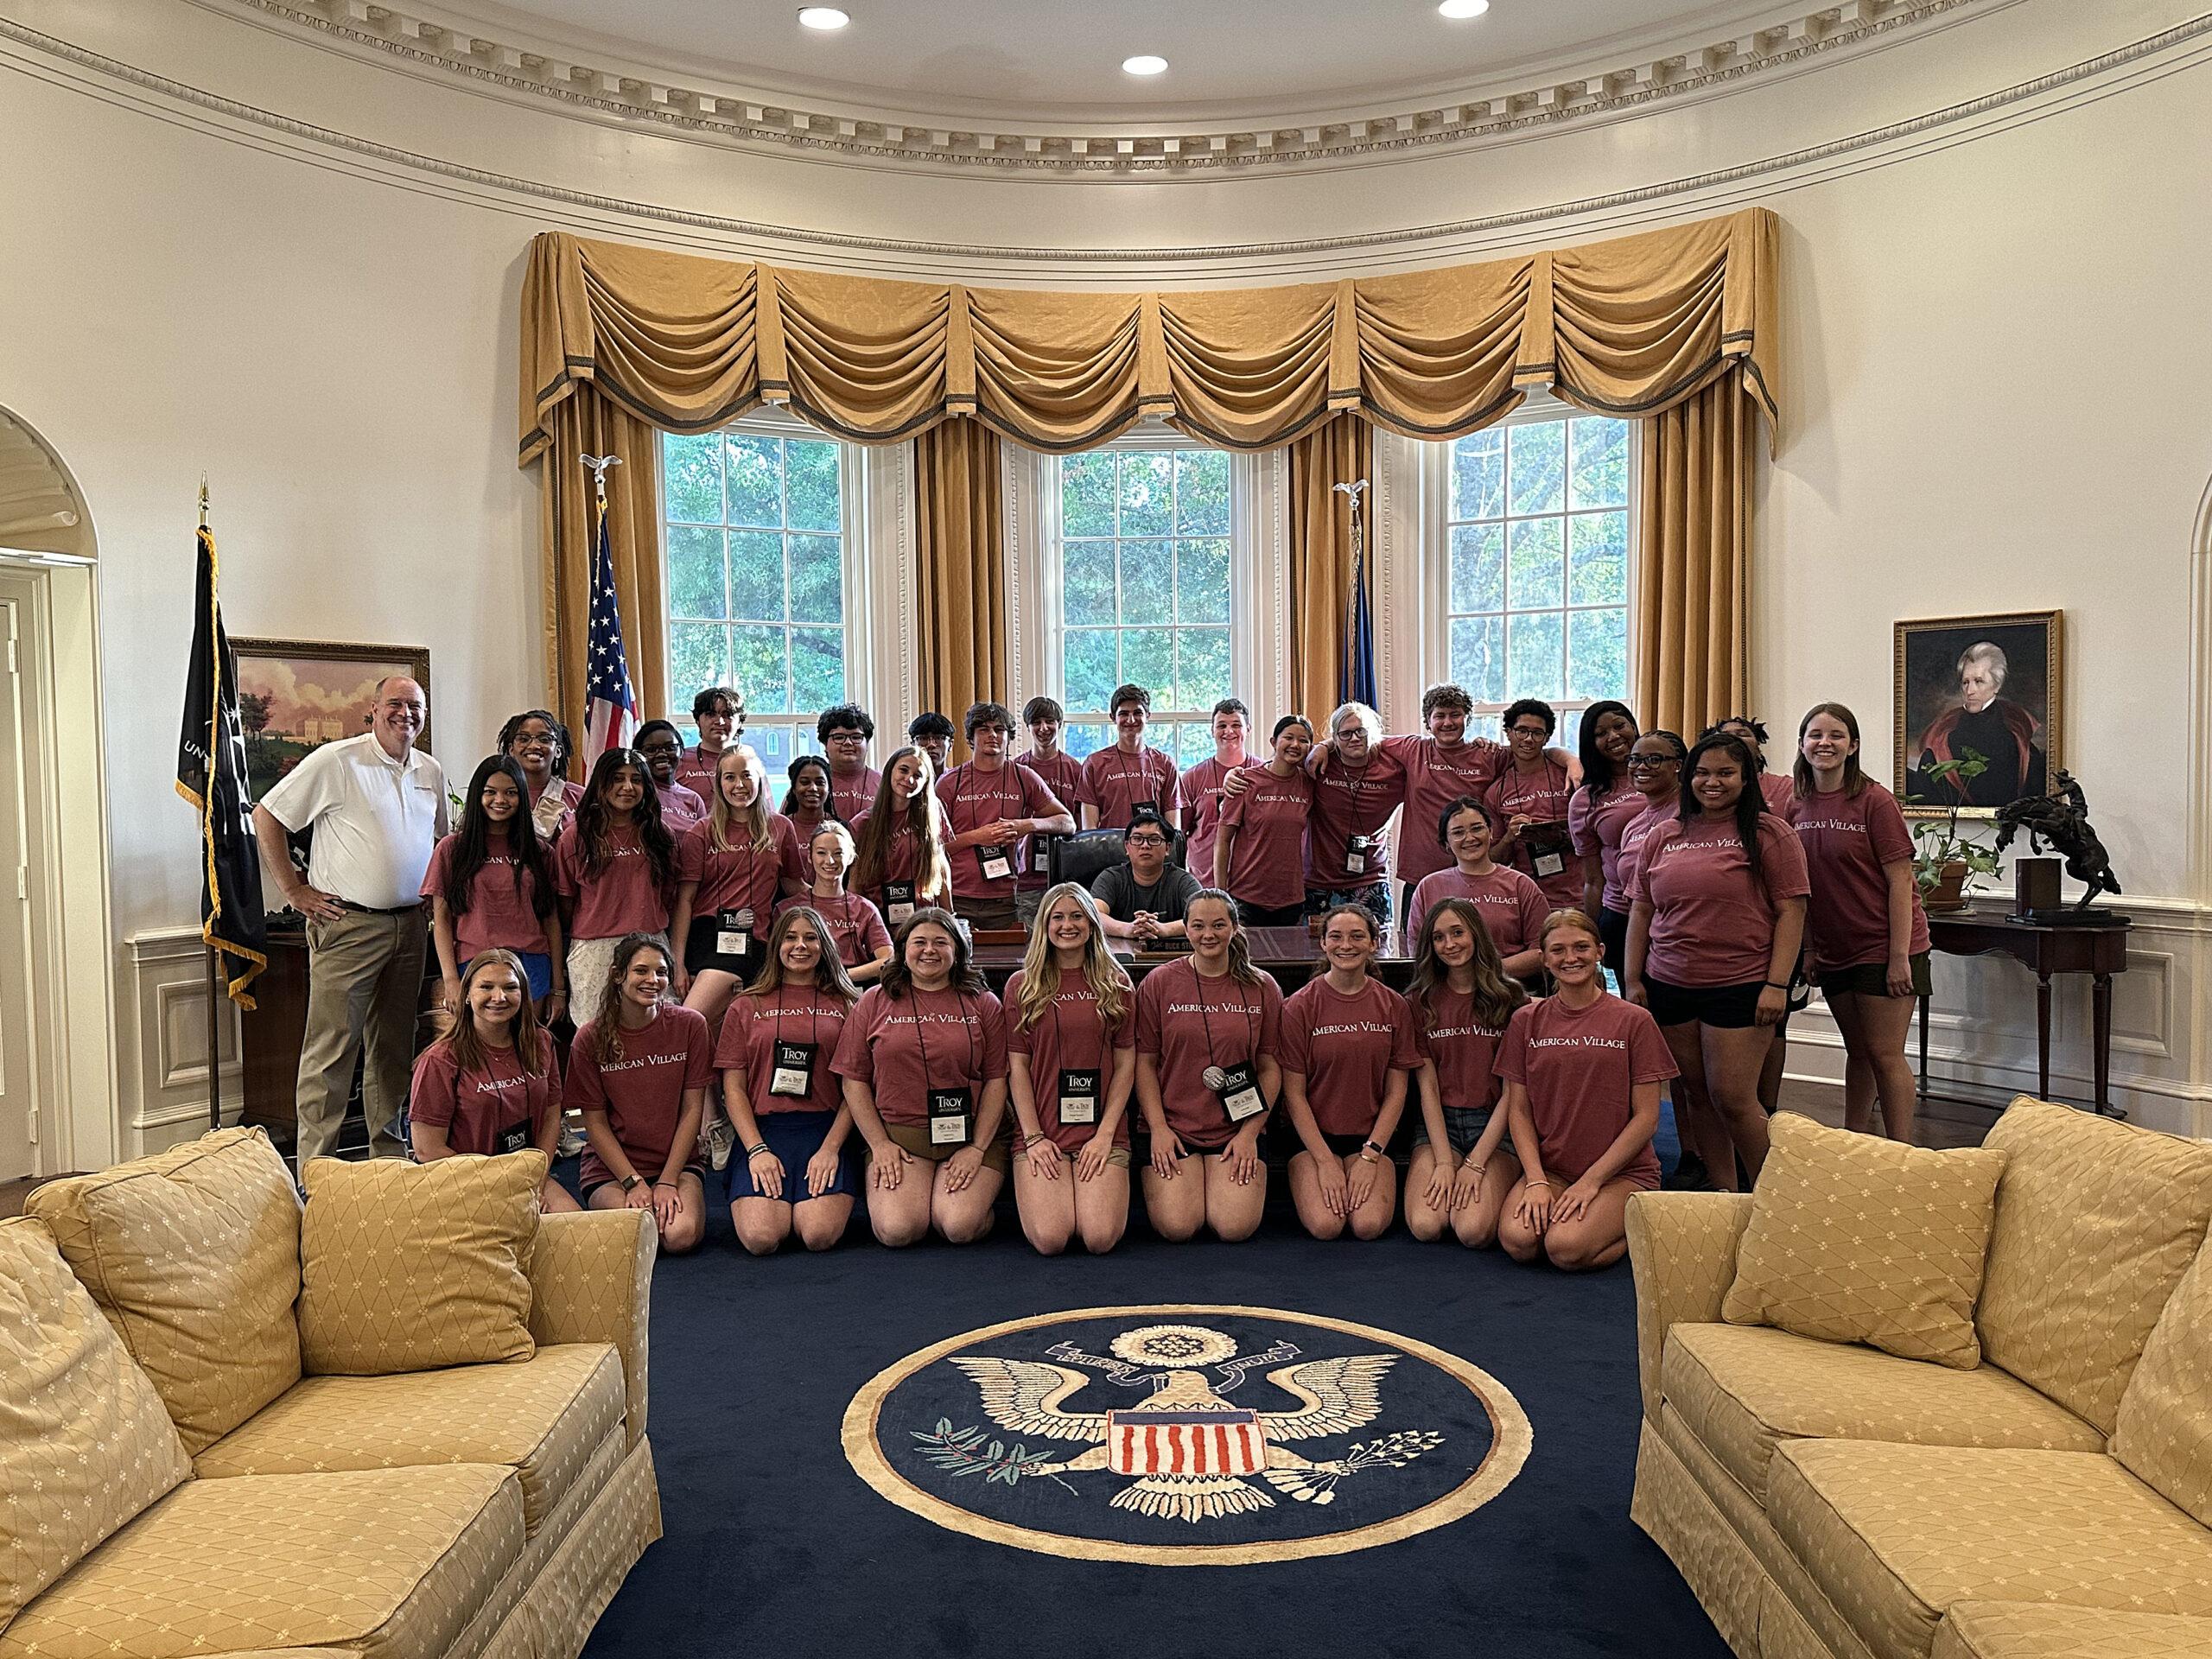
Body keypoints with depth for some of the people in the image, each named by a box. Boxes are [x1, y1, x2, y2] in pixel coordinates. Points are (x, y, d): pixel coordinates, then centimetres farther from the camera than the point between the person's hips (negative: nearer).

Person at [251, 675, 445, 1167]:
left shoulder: (431, 772, 12)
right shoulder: (336, 761, -8)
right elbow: (267, 816, -6)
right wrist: (294, 891, -8)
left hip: (409, 925, 6)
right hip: (348, 925, -6)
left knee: (394, 1046, 13)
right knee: (332, 1048, -6)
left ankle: (389, 1150, 23)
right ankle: (316, 1164, -1)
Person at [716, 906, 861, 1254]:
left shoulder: (846, 1005, 12)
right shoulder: (747, 1007, 14)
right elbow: (733, 1088, 8)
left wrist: (831, 1147, -9)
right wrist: (757, 1149, -7)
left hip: (826, 1129, 0)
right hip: (762, 1130, 1)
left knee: (820, 1235, -24)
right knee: (761, 1238, -22)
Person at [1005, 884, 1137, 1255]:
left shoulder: (1116, 985, 9)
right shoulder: (1022, 985, 6)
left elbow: (1125, 1064, 6)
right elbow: (1017, 1066, 3)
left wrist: (1105, 1133, -4)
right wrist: (1033, 1137, -6)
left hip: (1101, 1132, 1)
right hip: (1041, 1131, 0)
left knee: (1100, 1238, -18)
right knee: (1050, 1239, -18)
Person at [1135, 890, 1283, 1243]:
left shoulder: (1262, 988, 4)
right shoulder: (1158, 983, 1)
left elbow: (1270, 1068, 5)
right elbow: (1144, 1062, 2)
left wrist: (1250, 1133, -4)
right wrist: (1158, 1127, -7)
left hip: (1238, 1128, 1)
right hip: (1173, 1126, -1)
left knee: (1235, 1227, -15)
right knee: (1177, 1227, -15)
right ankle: (1157, 1179, 18)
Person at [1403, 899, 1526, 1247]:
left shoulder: (1511, 999, -1)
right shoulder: (1420, 1002, 5)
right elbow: (1427, 1086, 0)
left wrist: (1475, 1163, -12)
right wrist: (1444, 1162, -12)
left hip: (1495, 1126, -1)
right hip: (1438, 1124, 1)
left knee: (1475, 1230, -24)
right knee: (1425, 1225, -23)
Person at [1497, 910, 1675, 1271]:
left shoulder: (1633, 1021, -3)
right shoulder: (1527, 1020, 5)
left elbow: (1646, 1117, -5)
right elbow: (1519, 1110, 4)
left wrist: (1592, 1180, -11)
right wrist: (1536, 1181, -10)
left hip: (1622, 1170, -2)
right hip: (1548, 1167, 2)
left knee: (1566, 1248, -27)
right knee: (1517, 1240, -26)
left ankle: (1633, 1226, 2)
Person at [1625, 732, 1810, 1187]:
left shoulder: (1769, 834, -1)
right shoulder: (1663, 836, 11)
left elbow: (1790, 912, -5)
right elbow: (1640, 910, 13)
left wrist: (1777, 984, -12)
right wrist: (1633, 980, 7)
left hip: (1741, 986, -5)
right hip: (1669, 986, 5)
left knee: (1732, 1099, -6)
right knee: (1696, 1096, 9)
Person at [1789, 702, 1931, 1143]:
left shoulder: (1874, 801, -12)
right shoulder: (1797, 805, 4)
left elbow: (1900, 881, -14)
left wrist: (1899, 957, -17)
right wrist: (1806, 948, 7)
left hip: (1882, 946, -5)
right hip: (1833, 950, 6)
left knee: (1884, 1055, -3)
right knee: (1857, 1052, 15)